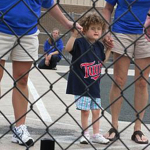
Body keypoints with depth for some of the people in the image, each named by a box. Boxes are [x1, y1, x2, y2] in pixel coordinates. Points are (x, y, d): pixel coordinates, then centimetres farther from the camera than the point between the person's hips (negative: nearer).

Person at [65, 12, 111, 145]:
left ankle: (96, 134, 20)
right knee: (85, 110, 0)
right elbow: (68, 48, -28)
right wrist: (74, 35, -38)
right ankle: (85, 134, 14)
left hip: (95, 84, 5)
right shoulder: (80, 42, -10)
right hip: (81, 85, -5)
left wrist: (109, 49, 12)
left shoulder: (99, 45, 8)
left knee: (96, 110, 10)